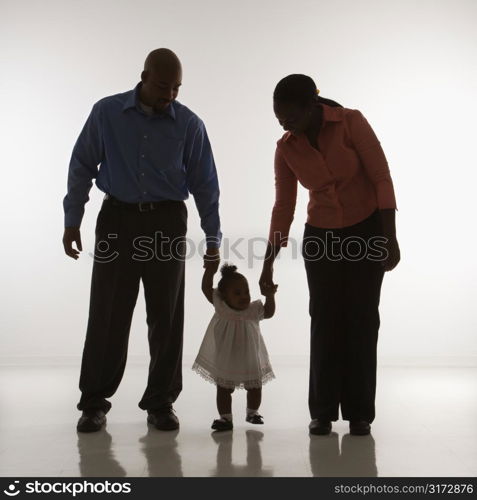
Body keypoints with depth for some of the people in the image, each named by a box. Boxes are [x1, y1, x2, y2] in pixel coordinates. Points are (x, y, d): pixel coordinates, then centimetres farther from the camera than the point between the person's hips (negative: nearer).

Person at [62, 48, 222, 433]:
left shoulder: (189, 124, 0)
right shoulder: (107, 113, 0)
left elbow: (205, 184, 5)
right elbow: (82, 166, 5)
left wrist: (213, 238, 4)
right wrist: (72, 221, 2)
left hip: (167, 223, 1)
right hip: (118, 219, 0)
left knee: (166, 317, 4)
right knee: (108, 315, 1)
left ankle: (161, 403, 16)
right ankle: (94, 402, 13)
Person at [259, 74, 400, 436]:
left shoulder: (352, 122, -16)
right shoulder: (286, 149, -5)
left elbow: (382, 179, -15)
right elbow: (283, 207, 1)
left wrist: (390, 238, -19)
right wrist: (268, 264, 1)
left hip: (367, 232, -3)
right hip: (321, 237, 3)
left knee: (361, 321, -2)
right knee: (325, 322, -1)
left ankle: (359, 413, 7)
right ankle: (323, 412, 7)